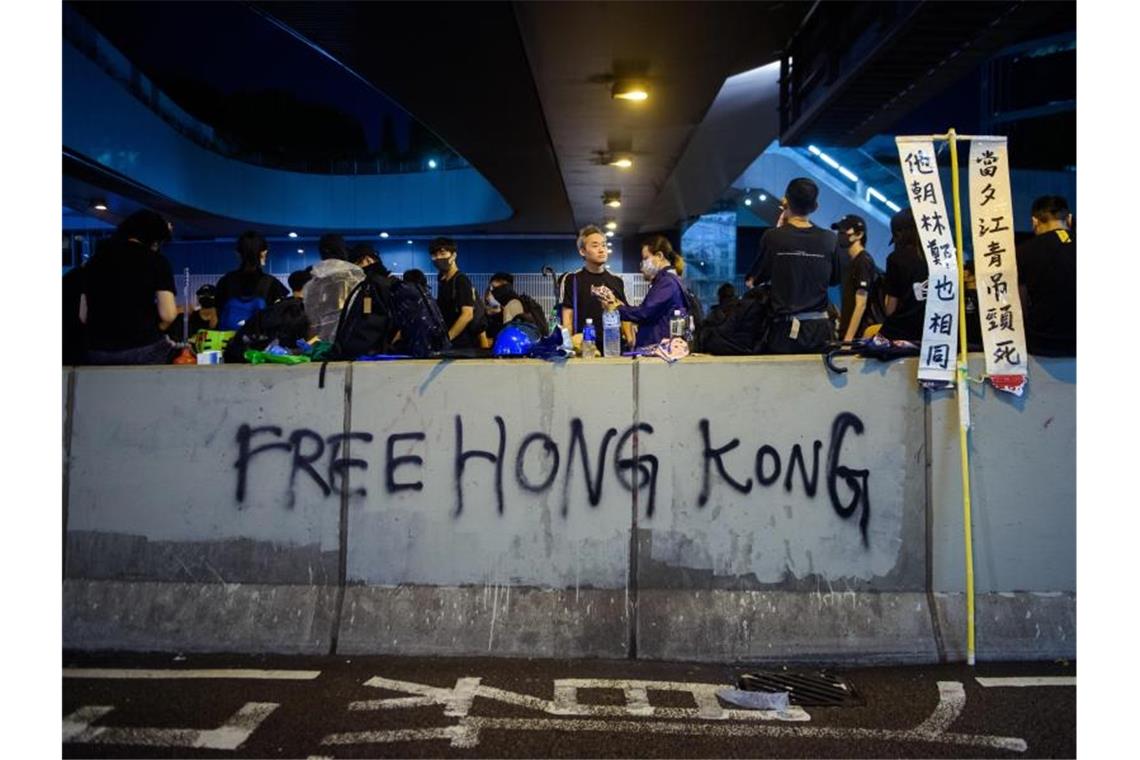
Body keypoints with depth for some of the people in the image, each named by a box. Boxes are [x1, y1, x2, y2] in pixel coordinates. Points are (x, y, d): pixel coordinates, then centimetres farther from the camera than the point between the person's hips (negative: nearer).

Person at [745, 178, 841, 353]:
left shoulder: (773, 237, -9)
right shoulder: (829, 239, -1)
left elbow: (753, 281, 3)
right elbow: (834, 279, 13)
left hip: (785, 328, -2)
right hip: (819, 328, 2)